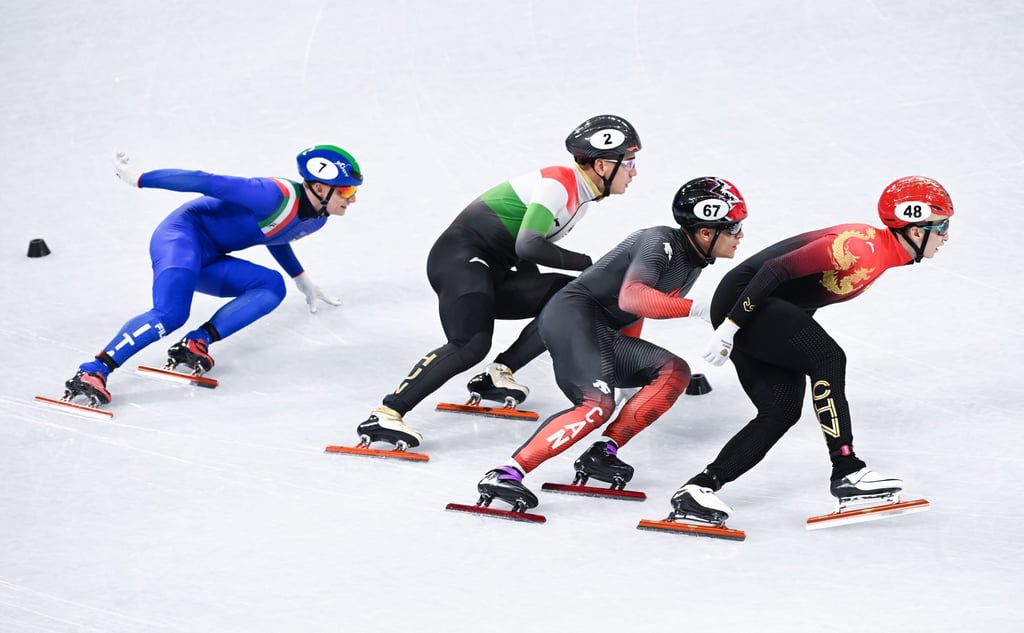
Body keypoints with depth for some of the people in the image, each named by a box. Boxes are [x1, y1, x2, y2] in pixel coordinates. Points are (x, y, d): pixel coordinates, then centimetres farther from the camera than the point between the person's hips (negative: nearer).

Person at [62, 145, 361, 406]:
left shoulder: (317, 218, 5)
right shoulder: (276, 195, -25)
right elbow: (205, 182, -23)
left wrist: (303, 281, 36)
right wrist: (138, 179, -21)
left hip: (209, 259, 9)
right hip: (182, 234, -9)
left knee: (271, 287, -8)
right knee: (170, 314, -30)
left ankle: (196, 343, -19)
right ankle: (92, 372, -34)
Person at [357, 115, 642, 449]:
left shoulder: (579, 196, 14)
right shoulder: (558, 183, -16)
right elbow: (527, 246, -27)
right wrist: (588, 264, -17)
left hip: (493, 273, 10)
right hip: (460, 259, -10)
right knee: (472, 343, -30)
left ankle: (500, 374, 3)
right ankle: (386, 414, -32)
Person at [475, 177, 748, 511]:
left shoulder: (693, 263, 14)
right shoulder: (661, 243, -14)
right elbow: (631, 298, -31)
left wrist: (627, 365, 27)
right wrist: (695, 307, -30)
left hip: (605, 333, 10)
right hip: (573, 316, -10)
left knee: (674, 372, -2)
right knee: (597, 405, -27)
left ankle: (603, 454, -11)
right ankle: (506, 474, -33)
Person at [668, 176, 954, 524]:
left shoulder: (881, 254, 9)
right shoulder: (862, 246, -23)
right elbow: (778, 269, -26)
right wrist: (731, 326, -25)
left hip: (773, 310, 10)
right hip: (741, 302, -10)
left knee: (783, 410, -1)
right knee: (828, 357, -21)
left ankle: (697, 490, -3)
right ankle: (846, 472, -19)